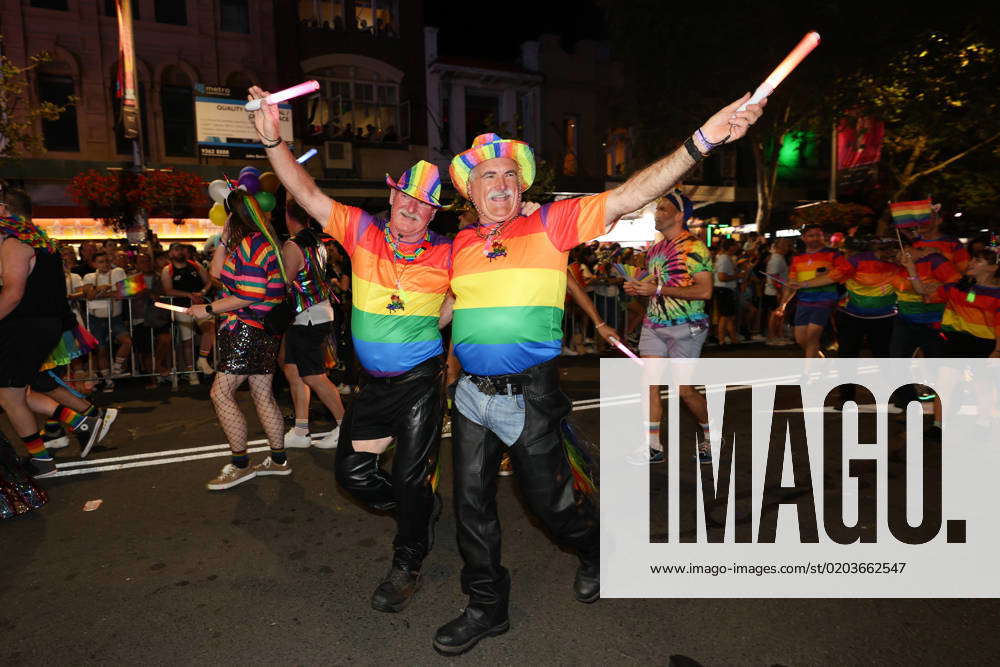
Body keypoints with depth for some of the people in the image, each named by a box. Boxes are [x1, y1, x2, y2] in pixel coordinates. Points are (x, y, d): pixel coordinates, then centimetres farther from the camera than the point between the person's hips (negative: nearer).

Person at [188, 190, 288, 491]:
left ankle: (240, 463, 2)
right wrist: (224, 237, 13)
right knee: (263, 395, 13)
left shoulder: (251, 244, -15)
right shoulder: (260, 241, 16)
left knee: (220, 393, -5)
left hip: (247, 329, -10)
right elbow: (217, 272, 21)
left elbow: (249, 296, -20)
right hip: (263, 330, 10)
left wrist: (208, 309, -12)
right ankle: (279, 459, 20)